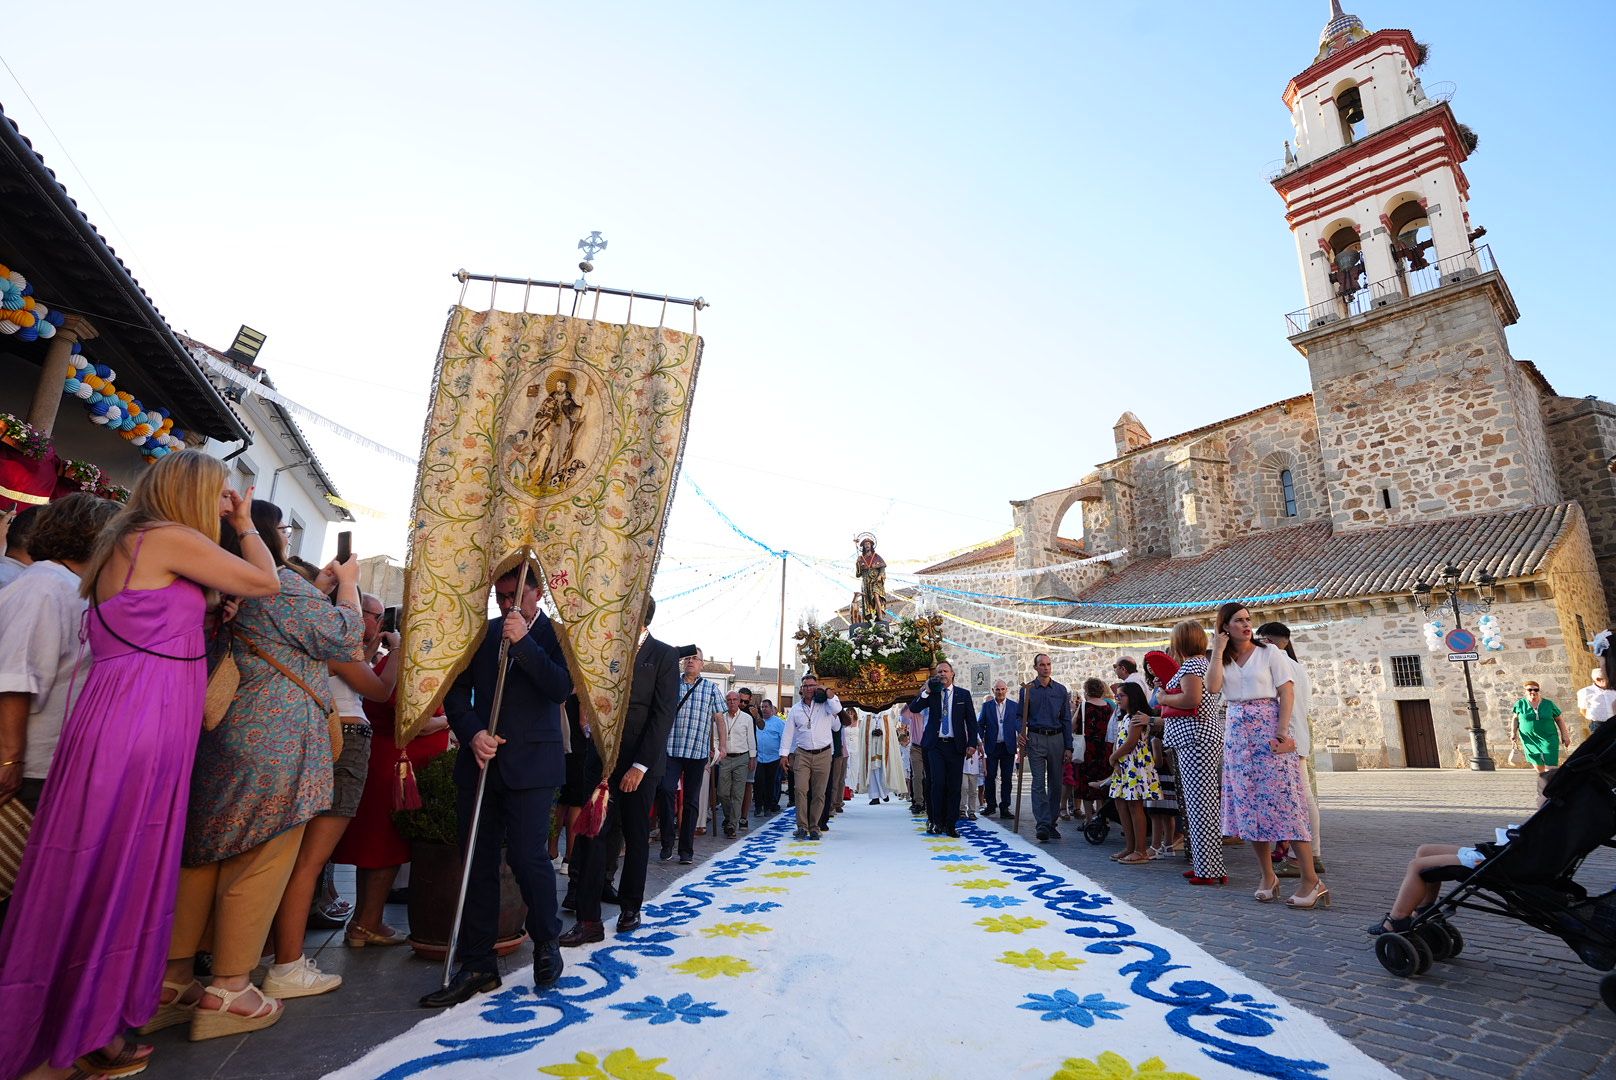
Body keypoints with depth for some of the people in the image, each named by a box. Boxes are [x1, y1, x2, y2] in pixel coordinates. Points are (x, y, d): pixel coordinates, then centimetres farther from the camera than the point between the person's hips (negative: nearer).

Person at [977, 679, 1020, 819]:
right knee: (989, 776, 1)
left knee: (1006, 778, 4)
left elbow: (1019, 723, 1)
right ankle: (990, 805, 15)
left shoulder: (1015, 706, 6)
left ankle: (1004, 807, 12)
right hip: (991, 746, 0)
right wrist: (981, 739, -7)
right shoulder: (986, 706, 6)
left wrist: (1020, 735, -17)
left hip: (1008, 747, 0)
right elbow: (980, 724, 6)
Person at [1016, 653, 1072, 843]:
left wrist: (1068, 747, 3)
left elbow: (1066, 720, 8)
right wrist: (1021, 733, -15)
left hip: (1056, 738, 2)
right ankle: (1043, 825, -10)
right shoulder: (1028, 690, 4)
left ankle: (1051, 823, 18)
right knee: (1038, 784, -8)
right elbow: (1021, 716, 6)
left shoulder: (1061, 690, 8)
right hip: (1036, 739, -2)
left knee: (1055, 784, 7)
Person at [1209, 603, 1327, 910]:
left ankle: (1311, 880, -1)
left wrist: (1282, 731, -15)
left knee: (1283, 803, -7)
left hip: (1269, 731, -4)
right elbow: (1213, 687, -7)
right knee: (1249, 807, 5)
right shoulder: (1223, 661, 10)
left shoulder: (1269, 653, 1)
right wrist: (1218, 652, -5)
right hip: (1238, 736, 4)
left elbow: (1287, 693, -5)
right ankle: (1268, 877, 15)